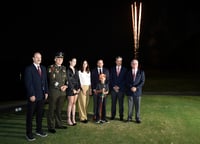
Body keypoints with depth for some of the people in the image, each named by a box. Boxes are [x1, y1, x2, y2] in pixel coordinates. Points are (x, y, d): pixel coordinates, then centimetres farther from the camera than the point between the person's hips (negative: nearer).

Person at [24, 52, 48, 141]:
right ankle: (29, 133, 14)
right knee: (30, 115, 5)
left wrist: (46, 92, 6)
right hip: (33, 96, -6)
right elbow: (28, 83, -12)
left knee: (40, 114, 14)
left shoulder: (43, 68, 12)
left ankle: (39, 130, 27)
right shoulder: (29, 69, -7)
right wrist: (32, 95, -17)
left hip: (42, 95, 6)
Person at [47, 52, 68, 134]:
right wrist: (60, 87, -10)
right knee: (52, 110, 3)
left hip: (62, 92, 5)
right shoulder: (51, 68, -4)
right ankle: (51, 127, 12)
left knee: (59, 109, 13)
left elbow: (66, 79, 16)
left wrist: (65, 86, -3)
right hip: (53, 92, -5)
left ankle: (58, 124, 25)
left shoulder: (64, 68, 13)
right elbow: (52, 81, -9)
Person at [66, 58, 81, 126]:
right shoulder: (68, 70, -6)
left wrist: (79, 88, 2)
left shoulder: (76, 70, 14)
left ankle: (73, 119, 11)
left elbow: (78, 79, 12)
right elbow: (68, 80, -10)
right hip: (70, 88, -6)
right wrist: (72, 89, -12)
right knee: (70, 103, -4)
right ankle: (69, 119, 3)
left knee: (74, 103, 7)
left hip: (76, 88, 6)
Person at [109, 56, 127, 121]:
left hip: (121, 89, -1)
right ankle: (113, 115, 14)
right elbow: (110, 79, 6)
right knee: (113, 103, 5)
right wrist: (114, 86, -7)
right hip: (113, 88, 1)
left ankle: (121, 116, 11)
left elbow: (125, 80, -1)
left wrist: (119, 86, -9)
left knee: (121, 103, 2)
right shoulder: (112, 69, 8)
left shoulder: (124, 69, 4)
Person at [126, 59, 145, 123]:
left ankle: (137, 118, 14)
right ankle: (129, 118, 15)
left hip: (138, 91, -1)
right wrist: (131, 87, -12)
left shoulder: (141, 72, 3)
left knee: (137, 105, 4)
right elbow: (127, 82, 4)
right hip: (130, 91, 1)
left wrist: (136, 88, -12)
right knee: (130, 105, 4)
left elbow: (142, 82, -2)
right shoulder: (128, 72, 6)